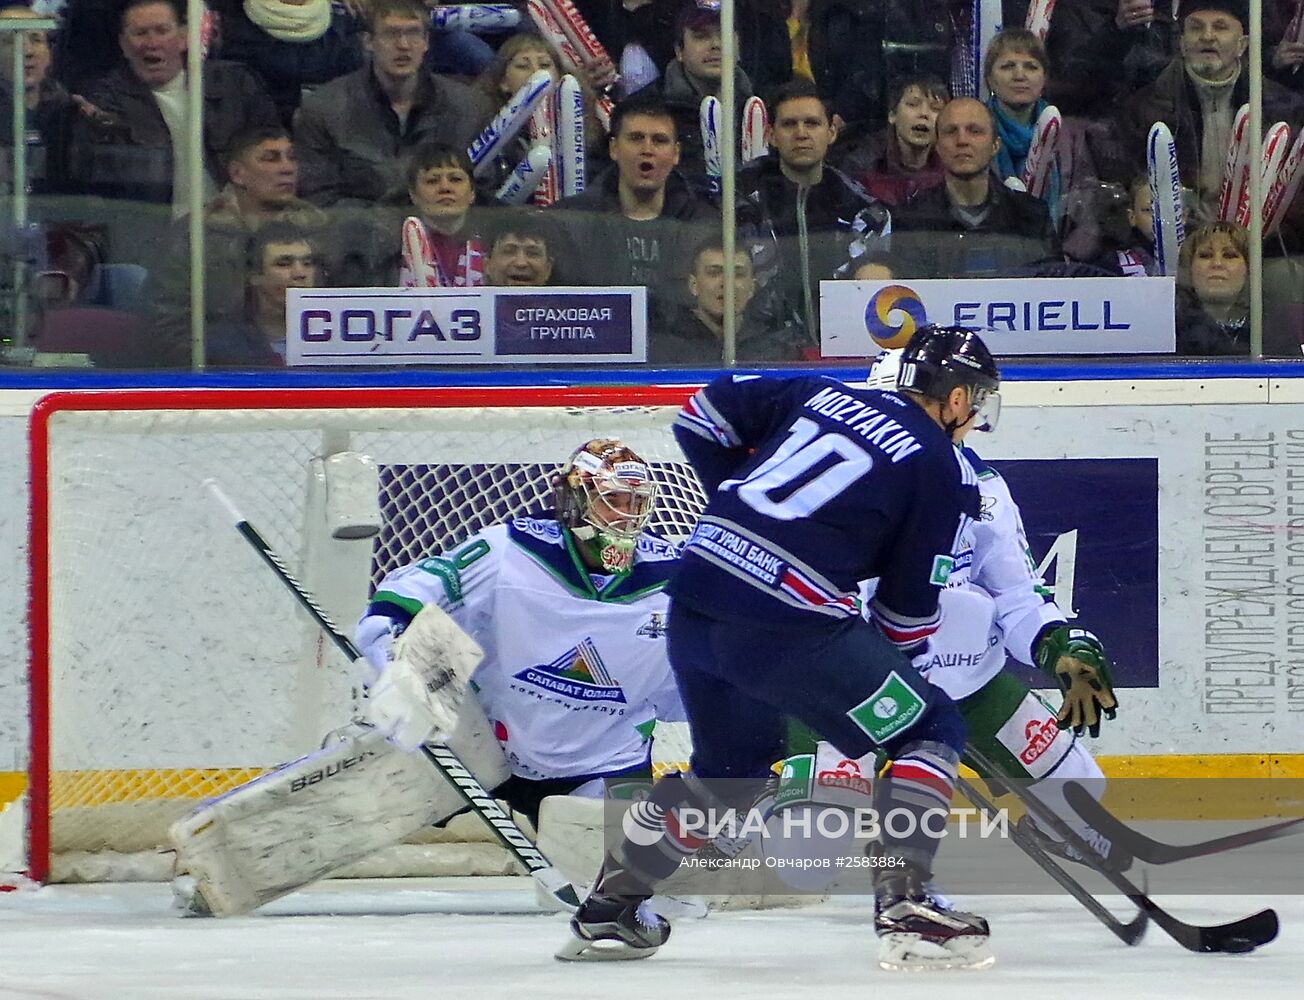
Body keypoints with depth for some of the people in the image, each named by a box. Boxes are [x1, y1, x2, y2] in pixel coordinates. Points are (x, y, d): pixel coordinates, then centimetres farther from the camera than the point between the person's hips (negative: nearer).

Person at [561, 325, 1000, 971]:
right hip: (789, 621, -7)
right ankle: (902, 909, -7)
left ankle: (606, 910, 35)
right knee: (932, 731, 7)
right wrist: (887, 665, 21)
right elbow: (910, 605, 5)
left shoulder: (821, 395, 19)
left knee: (730, 770, 28)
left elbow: (704, 414, 24)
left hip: (694, 601, 7)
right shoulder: (944, 470, 3)